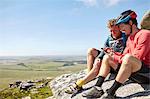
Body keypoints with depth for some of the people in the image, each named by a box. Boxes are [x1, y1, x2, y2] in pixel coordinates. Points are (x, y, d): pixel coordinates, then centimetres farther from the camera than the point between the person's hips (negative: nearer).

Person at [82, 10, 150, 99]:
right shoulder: (129, 38, 15)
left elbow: (137, 58, -18)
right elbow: (124, 55, 13)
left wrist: (115, 58, -11)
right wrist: (114, 53, -4)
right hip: (131, 68, 9)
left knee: (128, 58, -38)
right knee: (107, 57, 5)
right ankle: (98, 88, -9)